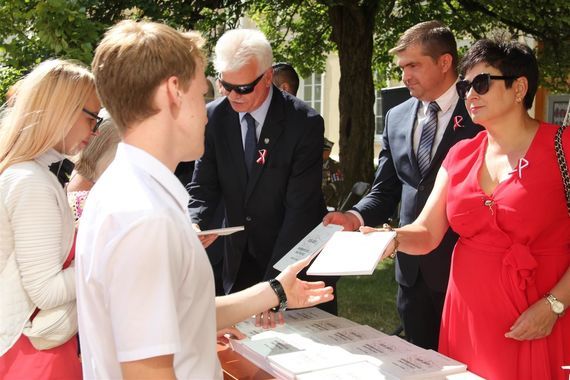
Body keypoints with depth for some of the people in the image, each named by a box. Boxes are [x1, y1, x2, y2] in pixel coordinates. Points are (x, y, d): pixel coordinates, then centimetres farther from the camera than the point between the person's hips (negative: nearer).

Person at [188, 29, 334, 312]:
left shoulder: (305, 123, -18)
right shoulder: (215, 116, -5)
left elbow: (301, 208, -21)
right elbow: (204, 187, 0)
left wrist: (271, 284, -26)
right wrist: (194, 225, -24)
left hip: (297, 260, -3)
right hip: (240, 262, 3)